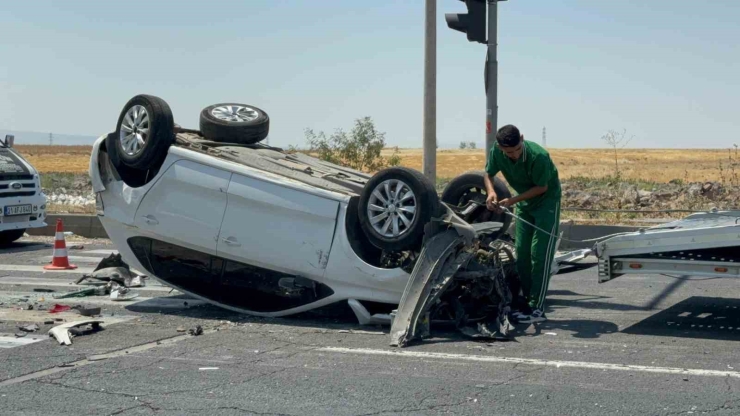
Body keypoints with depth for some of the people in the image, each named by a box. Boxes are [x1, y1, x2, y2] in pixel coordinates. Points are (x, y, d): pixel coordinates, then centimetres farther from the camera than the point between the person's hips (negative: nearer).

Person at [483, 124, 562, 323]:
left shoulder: (538, 156, -33)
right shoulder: (496, 152, -18)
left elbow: (541, 187, -22)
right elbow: (489, 174, -2)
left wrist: (512, 201, -28)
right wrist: (491, 192, -24)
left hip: (546, 201, -6)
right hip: (524, 202, 6)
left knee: (540, 254, -11)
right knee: (521, 253, 8)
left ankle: (537, 308, -11)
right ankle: (526, 301, 18)